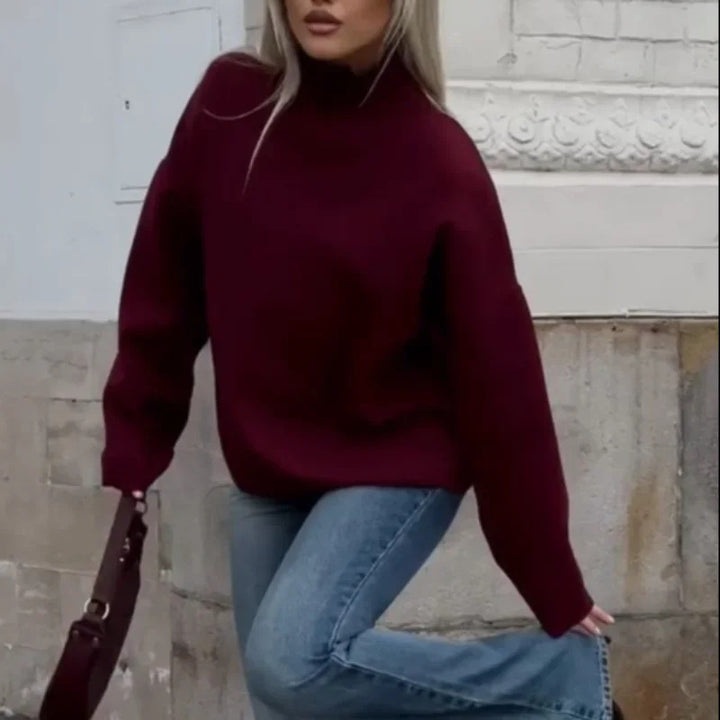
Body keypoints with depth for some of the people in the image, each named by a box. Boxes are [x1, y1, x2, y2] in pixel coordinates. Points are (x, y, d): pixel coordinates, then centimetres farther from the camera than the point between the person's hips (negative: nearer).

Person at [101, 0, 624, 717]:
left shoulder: (439, 164, -19)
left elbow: (497, 380, -16)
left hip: (398, 466, -5)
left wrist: (555, 591, -11)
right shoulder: (228, 108, -8)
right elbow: (164, 287, 4)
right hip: (264, 473, 5)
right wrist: (133, 443, 6)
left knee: (294, 660, -24)